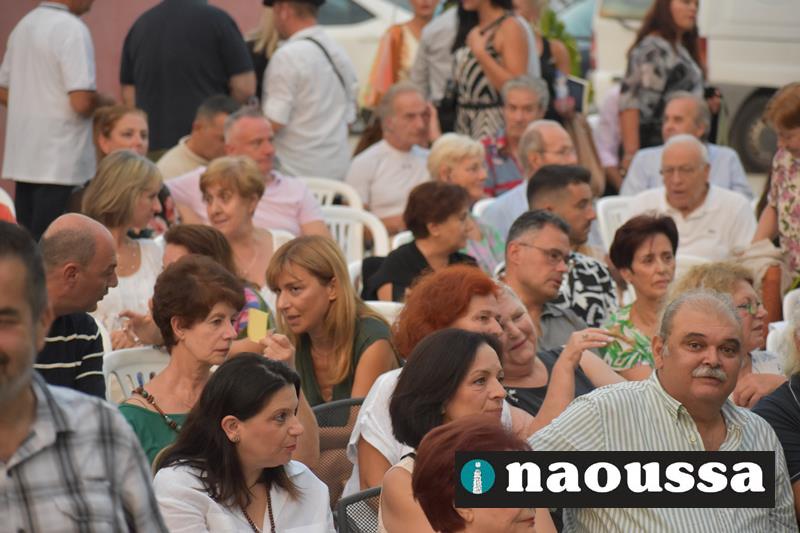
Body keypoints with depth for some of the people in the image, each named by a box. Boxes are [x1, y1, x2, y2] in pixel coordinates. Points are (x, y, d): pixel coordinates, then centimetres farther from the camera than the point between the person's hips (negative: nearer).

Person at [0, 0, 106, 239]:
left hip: (22, 159, 8)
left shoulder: (24, 25, 13)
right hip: (61, 164, -8)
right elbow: (82, 101, -21)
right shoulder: (72, 29, -14)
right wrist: (106, 104, -1)